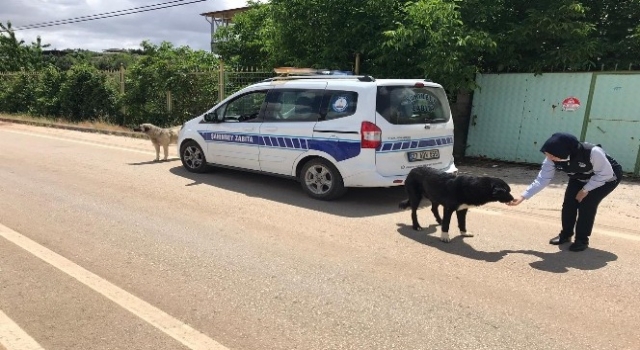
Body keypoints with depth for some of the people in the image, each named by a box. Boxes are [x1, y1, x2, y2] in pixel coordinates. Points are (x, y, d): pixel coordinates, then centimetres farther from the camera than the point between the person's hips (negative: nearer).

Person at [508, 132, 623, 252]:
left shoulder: (592, 152, -44)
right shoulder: (551, 159, -28)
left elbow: (606, 174, -29)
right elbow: (542, 179, -22)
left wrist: (585, 190, -24)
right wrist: (522, 197, -29)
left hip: (608, 177, -5)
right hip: (580, 178, 5)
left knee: (587, 204, -18)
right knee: (569, 202, -7)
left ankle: (582, 240, 1)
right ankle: (565, 235, 16)